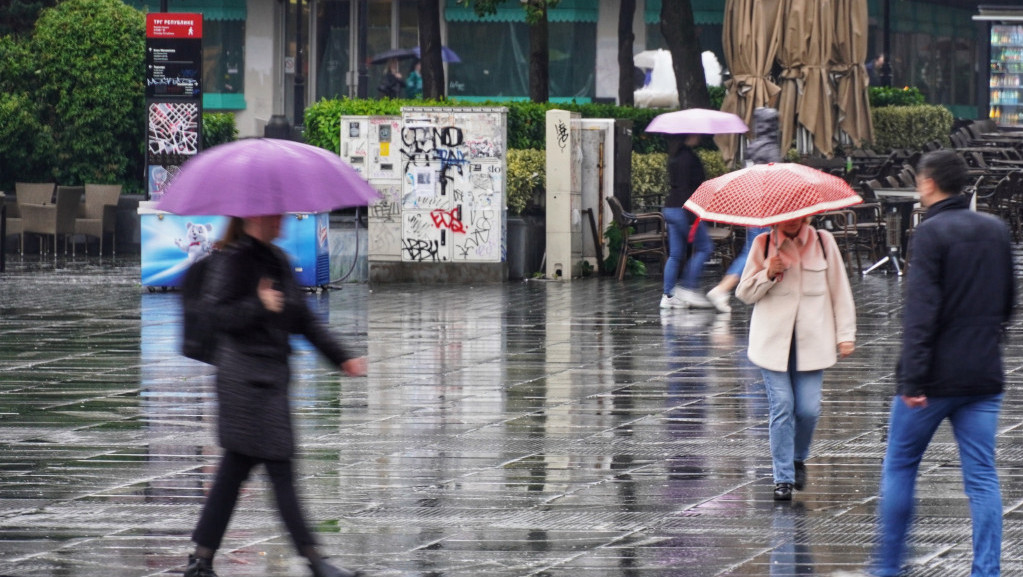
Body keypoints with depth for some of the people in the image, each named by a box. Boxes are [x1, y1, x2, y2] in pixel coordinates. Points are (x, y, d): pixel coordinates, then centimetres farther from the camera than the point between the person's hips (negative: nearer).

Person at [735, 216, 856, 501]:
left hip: (811, 340, 1)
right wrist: (768, 275, -13)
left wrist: (845, 334, 3)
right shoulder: (763, 245, 3)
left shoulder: (823, 242, 4)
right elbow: (744, 293, 7)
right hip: (773, 339, -1)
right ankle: (783, 478, 1)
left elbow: (840, 290, 9)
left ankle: (798, 458, 25)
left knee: (808, 409, -4)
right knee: (781, 407, -7)